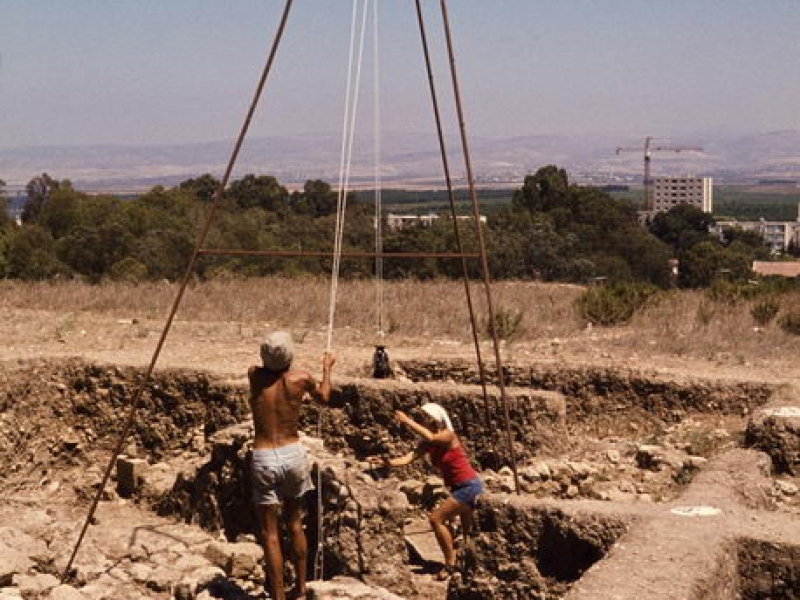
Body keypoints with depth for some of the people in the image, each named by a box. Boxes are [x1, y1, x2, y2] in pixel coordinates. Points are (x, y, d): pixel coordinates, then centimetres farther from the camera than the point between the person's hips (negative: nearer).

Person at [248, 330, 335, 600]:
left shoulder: (254, 375, -6)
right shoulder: (301, 378, -5)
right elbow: (324, 396, 17)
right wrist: (327, 368, 34)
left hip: (264, 458, -2)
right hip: (293, 454, 2)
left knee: (270, 533, 3)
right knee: (295, 523, 21)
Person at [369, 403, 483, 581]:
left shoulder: (448, 435, -17)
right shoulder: (427, 444, 3)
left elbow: (431, 437, -39)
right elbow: (408, 458, -8)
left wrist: (408, 421, -35)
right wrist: (386, 462, -24)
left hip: (469, 486, -9)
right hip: (460, 487, 9)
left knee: (436, 518, -15)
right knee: (467, 530, 20)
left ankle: (450, 564, -7)